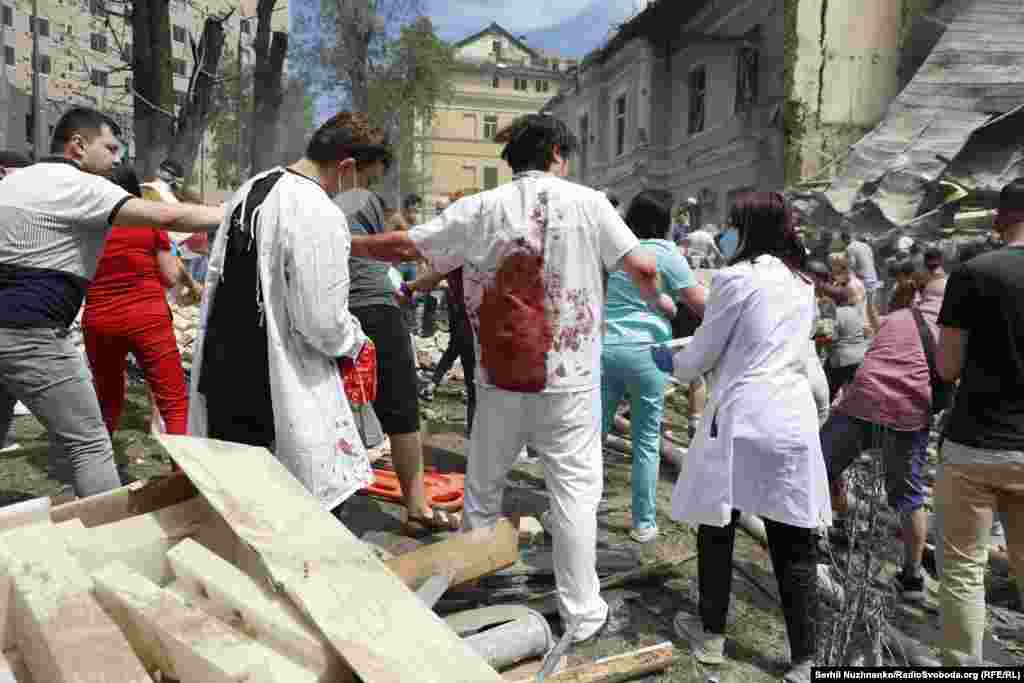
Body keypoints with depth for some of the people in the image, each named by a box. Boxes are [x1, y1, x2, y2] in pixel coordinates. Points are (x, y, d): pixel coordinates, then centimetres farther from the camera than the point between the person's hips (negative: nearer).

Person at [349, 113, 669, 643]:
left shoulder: (479, 209, 1)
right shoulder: (587, 202, -1)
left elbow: (406, 246, 4)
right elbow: (642, 267, -5)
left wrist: (347, 245, 21)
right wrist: (659, 302, 17)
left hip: (499, 379, 2)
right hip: (569, 380, -2)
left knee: (482, 489, 17)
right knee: (574, 492, 8)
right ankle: (581, 613, 16)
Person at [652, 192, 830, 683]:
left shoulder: (736, 278, -9)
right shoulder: (804, 284, 12)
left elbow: (700, 356, -4)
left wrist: (668, 361, 17)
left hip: (740, 419, -5)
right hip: (794, 420, 5)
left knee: (717, 528, 13)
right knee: (793, 541, 9)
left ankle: (710, 634, 27)